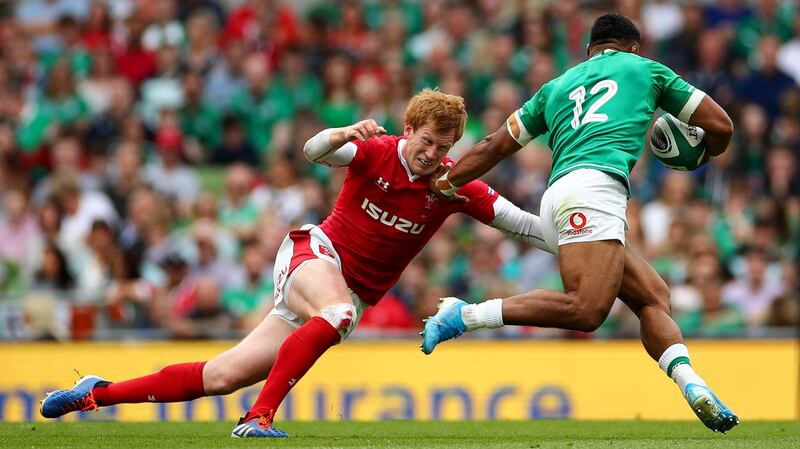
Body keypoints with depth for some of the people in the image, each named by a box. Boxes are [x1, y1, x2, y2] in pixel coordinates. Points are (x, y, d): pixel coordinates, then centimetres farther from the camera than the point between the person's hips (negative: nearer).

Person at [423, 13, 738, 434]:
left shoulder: (556, 86, 32)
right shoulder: (643, 67, 22)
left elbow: (493, 147, 32)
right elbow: (720, 126, 25)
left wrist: (445, 183, 45)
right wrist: (702, 155, 46)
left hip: (557, 194, 7)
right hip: (593, 187, -7)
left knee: (654, 296, 8)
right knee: (586, 309, -23)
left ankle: (693, 388, -11)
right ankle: (466, 315, -28)